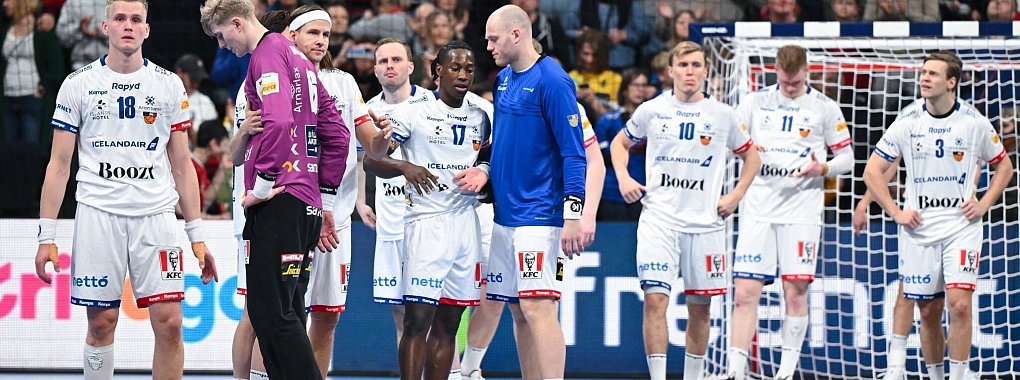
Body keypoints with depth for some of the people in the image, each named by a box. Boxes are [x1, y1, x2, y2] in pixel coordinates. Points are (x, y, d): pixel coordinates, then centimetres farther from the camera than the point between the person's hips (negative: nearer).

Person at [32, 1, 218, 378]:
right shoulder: (78, 84, 4)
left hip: (155, 215, 1)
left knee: (169, 322, -8)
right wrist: (46, 237, -1)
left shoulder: (169, 86, 8)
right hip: (98, 215, -1)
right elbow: (59, 164, 5)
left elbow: (181, 165, 11)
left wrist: (197, 236, 6)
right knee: (101, 323, 1)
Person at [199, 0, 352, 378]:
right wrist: (325, 196, 23)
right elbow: (337, 134, 24)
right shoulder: (297, 58, 22)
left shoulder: (268, 54, -7)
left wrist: (264, 185, -17)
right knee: (284, 312, 9)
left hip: (278, 202, -10)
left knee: (271, 310, -12)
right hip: (306, 205, 10)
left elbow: (278, 123, -24)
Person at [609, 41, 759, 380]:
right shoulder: (652, 111, 3)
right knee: (655, 299, -14)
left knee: (699, 308, 5)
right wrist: (623, 177, 3)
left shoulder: (723, 115, 3)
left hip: (705, 223, 1)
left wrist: (736, 195, 5)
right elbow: (620, 143, 20)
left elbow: (751, 156, 17)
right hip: (659, 221, -1)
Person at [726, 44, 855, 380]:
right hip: (758, 210, 1)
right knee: (746, 292, -6)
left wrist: (822, 168, -13)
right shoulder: (756, 102, 10)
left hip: (801, 211, -1)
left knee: (796, 290, -4)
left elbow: (847, 158, 7)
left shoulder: (824, 107, 5)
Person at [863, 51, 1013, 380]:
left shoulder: (974, 122, -2)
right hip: (919, 228, 1)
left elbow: (1004, 167, 13)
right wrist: (895, 212, -3)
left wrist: (983, 205, 1)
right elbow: (872, 171, 4)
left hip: (962, 226, -1)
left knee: (959, 304, -15)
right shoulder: (908, 121, -2)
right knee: (929, 312, 5)